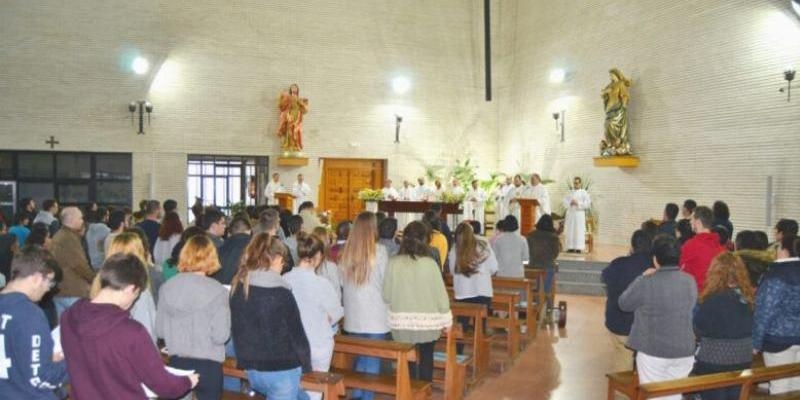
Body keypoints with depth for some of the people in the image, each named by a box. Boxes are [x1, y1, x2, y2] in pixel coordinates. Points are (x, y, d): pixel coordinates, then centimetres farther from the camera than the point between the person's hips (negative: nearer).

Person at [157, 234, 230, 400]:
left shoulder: (167, 288, -3)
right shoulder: (216, 291, -16)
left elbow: (160, 331, 4)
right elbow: (220, 336, -16)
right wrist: (226, 312, 1)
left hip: (176, 363, 4)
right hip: (208, 365, -3)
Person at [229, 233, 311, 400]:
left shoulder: (237, 287, 3)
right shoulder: (280, 292, -16)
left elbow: (236, 330, 11)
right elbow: (296, 331, -11)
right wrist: (306, 364, 2)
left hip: (252, 369, 7)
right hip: (281, 370, -7)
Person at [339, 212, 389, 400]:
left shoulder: (346, 251, 0)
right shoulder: (379, 251, -12)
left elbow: (342, 282, 7)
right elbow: (385, 281, -5)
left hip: (353, 316, 4)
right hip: (375, 316, -4)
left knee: (360, 357, 18)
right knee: (373, 360, 6)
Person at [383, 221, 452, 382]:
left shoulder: (394, 263, -9)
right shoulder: (429, 264, -15)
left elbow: (386, 295, -2)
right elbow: (440, 293, -8)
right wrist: (447, 319, 5)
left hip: (402, 322, 2)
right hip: (427, 322, -1)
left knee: (408, 360, 14)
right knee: (426, 359, 15)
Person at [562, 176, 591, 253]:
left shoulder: (584, 192, 2)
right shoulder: (570, 192, 14)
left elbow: (588, 203, -5)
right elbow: (565, 202, 9)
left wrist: (578, 203, -15)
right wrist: (570, 203, -11)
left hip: (579, 213, -4)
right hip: (570, 213, 4)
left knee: (579, 231, -6)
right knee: (570, 231, 1)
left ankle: (579, 248, -5)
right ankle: (571, 247, 5)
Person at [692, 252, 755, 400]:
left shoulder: (714, 300, -21)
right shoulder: (748, 296, -1)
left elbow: (698, 329, -13)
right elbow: (752, 328, 10)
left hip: (715, 361, -6)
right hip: (744, 359, 6)